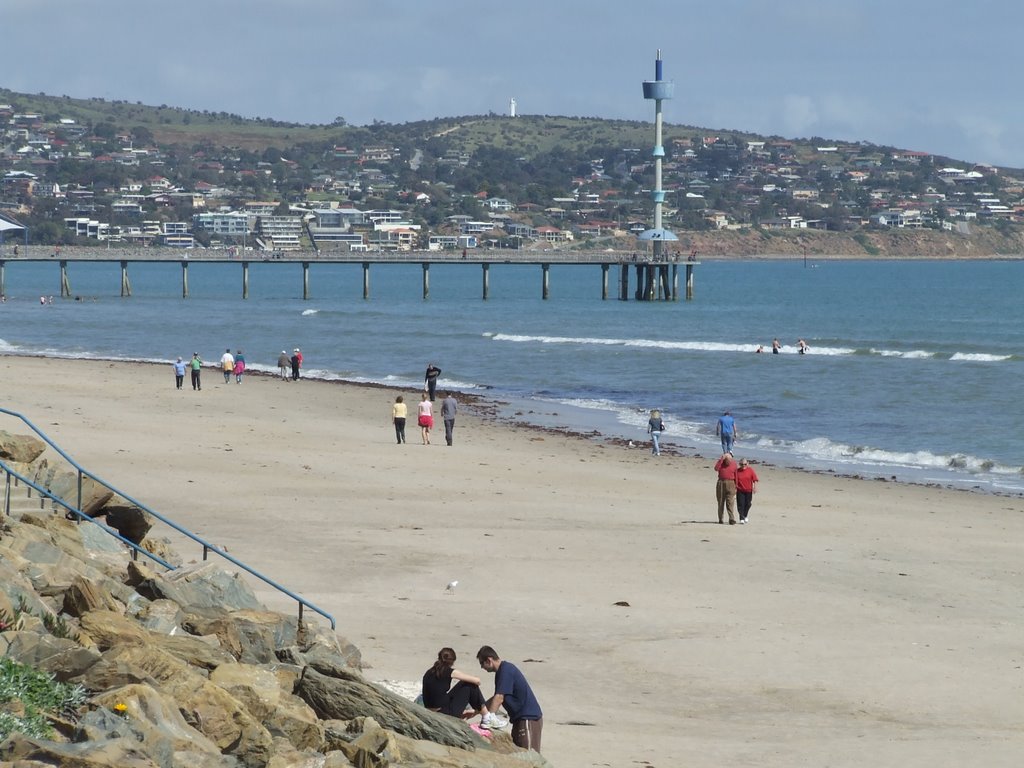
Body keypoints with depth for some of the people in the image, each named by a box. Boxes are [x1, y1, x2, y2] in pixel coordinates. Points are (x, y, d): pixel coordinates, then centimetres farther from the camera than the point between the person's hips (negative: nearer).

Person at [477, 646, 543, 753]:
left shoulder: (505, 670, -17)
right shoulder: (503, 669, 14)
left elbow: (499, 699, -22)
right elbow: (496, 698, 24)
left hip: (528, 719, -10)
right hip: (522, 717, 10)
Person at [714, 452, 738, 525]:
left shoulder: (734, 464, 4)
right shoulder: (720, 462, 2)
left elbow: (735, 476, 8)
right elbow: (716, 468, -18)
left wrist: (736, 486, 7)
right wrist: (722, 459, -17)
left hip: (730, 484, -1)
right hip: (721, 483, 1)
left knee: (730, 502, -10)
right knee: (721, 502, 6)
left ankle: (732, 519, -14)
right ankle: (721, 519, 13)